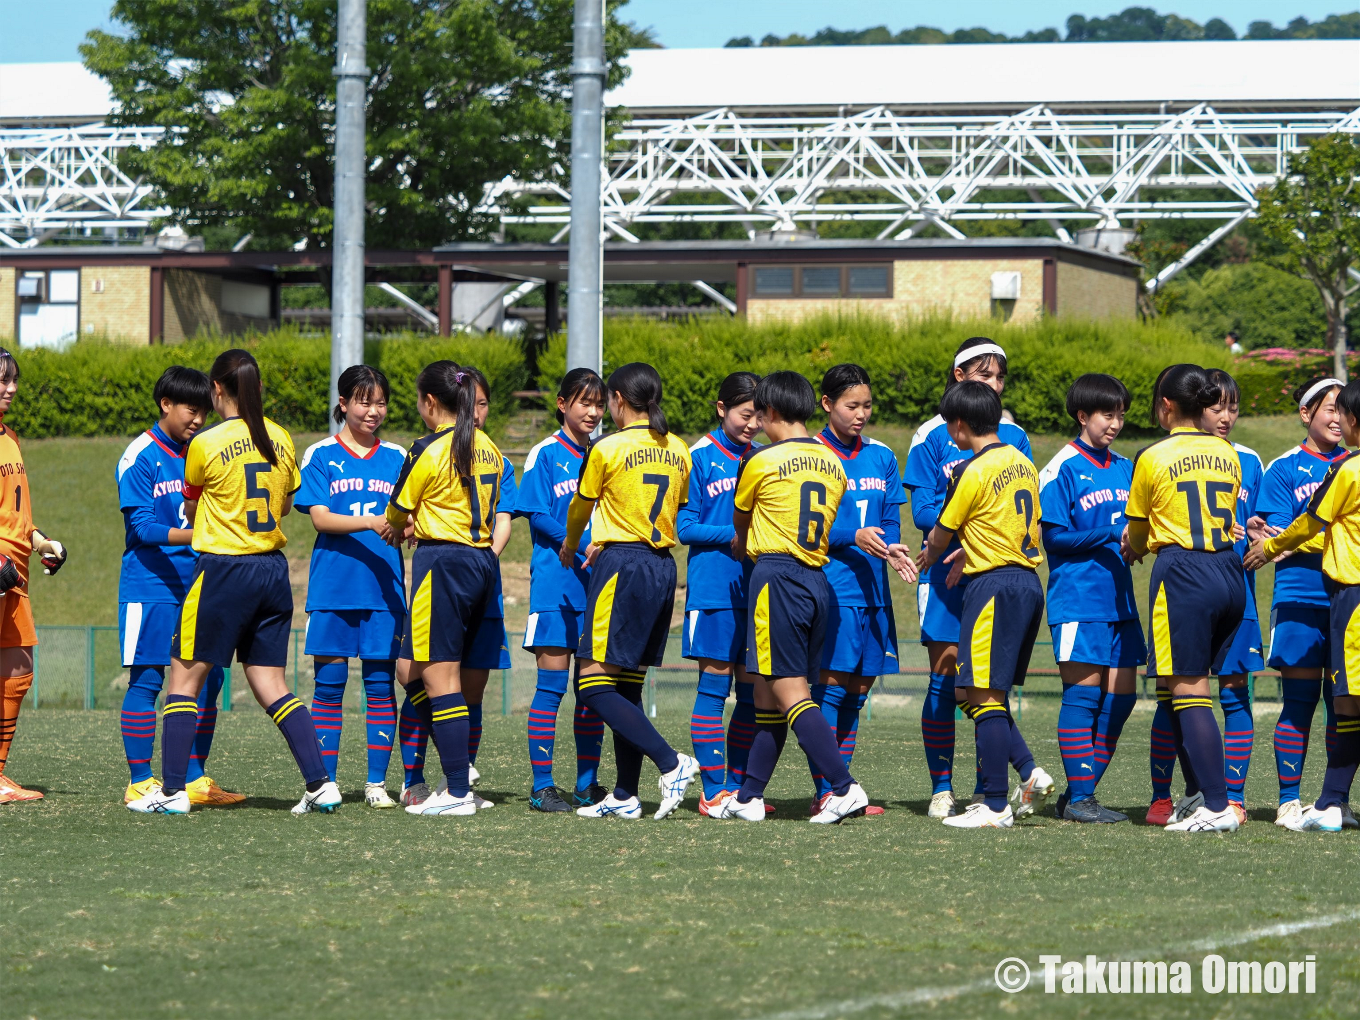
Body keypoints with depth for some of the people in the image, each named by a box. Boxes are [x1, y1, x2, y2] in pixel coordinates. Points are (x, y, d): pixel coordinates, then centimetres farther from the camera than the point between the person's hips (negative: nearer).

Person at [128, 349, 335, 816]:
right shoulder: (281, 440, 4)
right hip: (273, 568, 5)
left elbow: (189, 511, 5)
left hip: (223, 570, -5)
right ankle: (320, 784, 1)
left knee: (184, 680, 5)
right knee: (271, 687, 10)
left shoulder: (207, 444, -11)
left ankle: (172, 790, 1)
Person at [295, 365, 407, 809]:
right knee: (329, 685, 0)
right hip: (333, 586, -2)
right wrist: (372, 522, -19)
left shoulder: (397, 458, 11)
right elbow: (320, 518, -6)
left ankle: (376, 783, 7)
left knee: (381, 685, 1)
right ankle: (324, 784, 6)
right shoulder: (320, 456, 4)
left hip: (384, 587, 2)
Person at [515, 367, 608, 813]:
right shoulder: (545, 454, -1)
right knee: (552, 685, -6)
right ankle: (542, 786, -4)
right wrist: (584, 545, -17)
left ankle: (587, 785, 10)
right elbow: (538, 514, -8)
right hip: (555, 582, -5)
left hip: (597, 582, 5)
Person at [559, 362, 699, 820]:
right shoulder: (678, 451, 10)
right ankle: (625, 796, 9)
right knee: (628, 686, 11)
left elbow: (581, 506, 7)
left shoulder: (609, 449, -8)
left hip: (621, 566, -7)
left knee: (595, 685, -6)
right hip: (663, 567, 7)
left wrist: (570, 546, 29)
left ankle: (672, 763, -17)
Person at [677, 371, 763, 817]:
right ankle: (713, 792, -1)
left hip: (756, 589, 5)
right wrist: (734, 536, -16)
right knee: (714, 683, -4)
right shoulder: (701, 457, -2)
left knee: (751, 691, 4)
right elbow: (685, 527, -5)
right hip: (713, 590, -5)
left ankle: (737, 787, 10)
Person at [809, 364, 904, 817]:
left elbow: (891, 521, 14)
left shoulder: (881, 457, 13)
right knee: (831, 684, -11)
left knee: (858, 691, 6)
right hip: (829, 586, -6)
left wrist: (891, 548, -8)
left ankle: (839, 788, 11)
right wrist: (854, 537, -19)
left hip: (872, 587, 6)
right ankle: (824, 792, -11)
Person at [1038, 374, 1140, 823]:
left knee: (1120, 697, 4)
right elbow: (1054, 537, -9)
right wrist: (1111, 536, -18)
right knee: (1083, 694, -6)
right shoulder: (1063, 469, -5)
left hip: (1119, 598, 7)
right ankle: (1079, 798, -2)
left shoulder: (1125, 468, 15)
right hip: (1079, 600, -7)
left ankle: (1080, 793, 12)